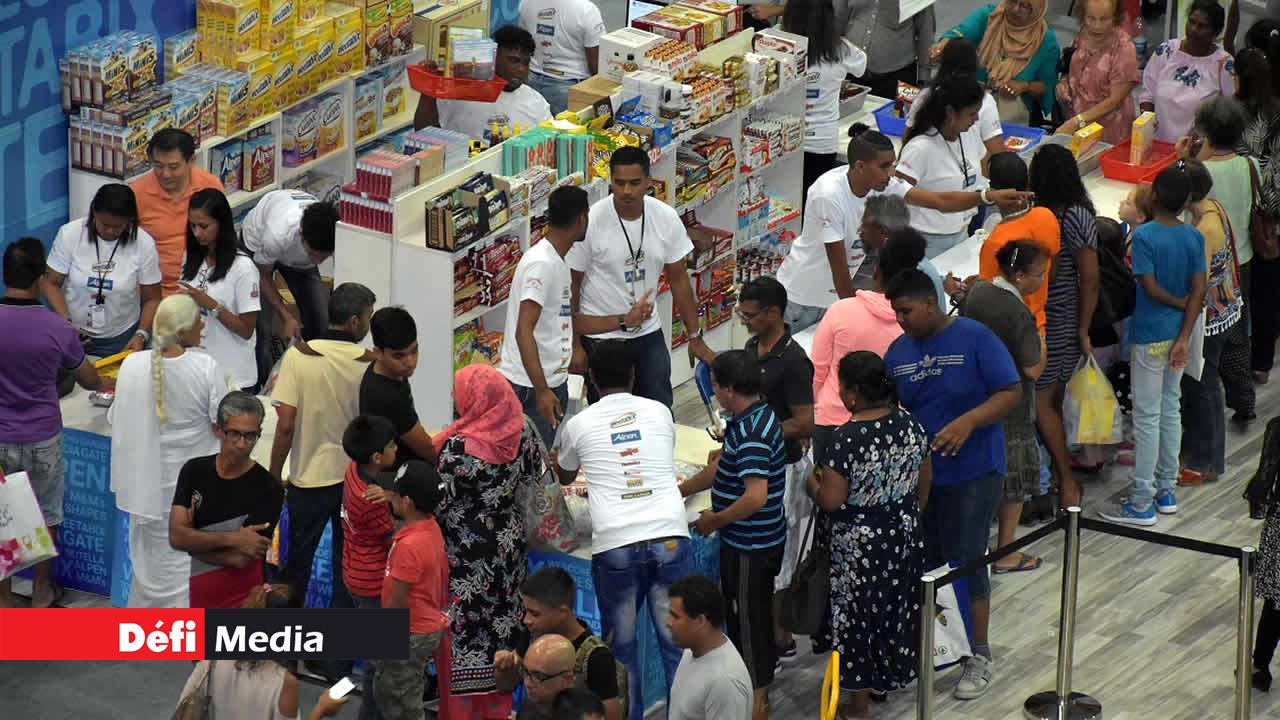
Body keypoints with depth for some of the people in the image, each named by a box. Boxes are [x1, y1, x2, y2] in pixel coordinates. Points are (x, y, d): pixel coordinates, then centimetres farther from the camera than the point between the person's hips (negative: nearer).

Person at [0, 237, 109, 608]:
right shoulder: (57, 329, -14)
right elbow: (86, 376, 4)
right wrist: (104, 384, 27)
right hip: (42, 439, 0)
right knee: (45, 515, 19)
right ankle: (42, 590, 33)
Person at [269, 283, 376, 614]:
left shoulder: (299, 356, -14)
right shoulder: (370, 363, -11)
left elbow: (285, 425, -15)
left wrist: (275, 476, -4)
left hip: (309, 478, -1)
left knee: (297, 563, 14)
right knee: (348, 565, 15)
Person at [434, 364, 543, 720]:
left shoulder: (457, 447, -23)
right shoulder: (523, 434, -7)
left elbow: (439, 500, -17)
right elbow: (533, 479, 7)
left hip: (465, 558, -6)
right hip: (507, 545, 6)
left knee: (461, 626, 6)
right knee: (501, 618, 16)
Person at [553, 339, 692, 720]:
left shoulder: (579, 425, 8)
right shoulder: (659, 413, 11)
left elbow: (564, 476, 30)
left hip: (614, 545, -1)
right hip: (669, 537, 1)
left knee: (622, 649, 13)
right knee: (678, 645, 8)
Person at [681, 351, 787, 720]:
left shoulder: (751, 433, -27)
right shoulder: (759, 416, 5)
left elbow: (755, 496, -34)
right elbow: (721, 468, 18)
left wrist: (716, 520, -19)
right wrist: (677, 492, 23)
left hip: (750, 547, -9)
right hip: (756, 541, 9)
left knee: (749, 618, 5)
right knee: (750, 613, 21)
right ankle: (759, 684, 35)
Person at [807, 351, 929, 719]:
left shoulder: (847, 438, -26)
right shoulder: (911, 426, -6)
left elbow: (831, 500, -23)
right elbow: (923, 485, 6)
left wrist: (811, 484, -2)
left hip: (857, 545, -6)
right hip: (904, 535, 6)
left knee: (856, 617, 7)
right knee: (896, 607, 23)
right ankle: (892, 676, 41)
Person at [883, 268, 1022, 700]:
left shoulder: (975, 339, -11)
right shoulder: (898, 352, 5)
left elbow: (1011, 392, -13)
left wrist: (969, 421, -26)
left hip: (971, 472, -5)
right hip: (917, 471, 5)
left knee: (966, 562, -2)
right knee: (926, 562, 13)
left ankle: (980, 658, 10)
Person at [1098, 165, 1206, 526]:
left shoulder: (1144, 236, -17)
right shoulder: (1194, 238, 0)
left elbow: (1149, 286, -20)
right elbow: (1199, 291, -4)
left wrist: (1178, 303, -2)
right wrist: (1183, 339, -6)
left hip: (1149, 337, -6)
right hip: (1177, 334, 6)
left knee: (1147, 417, -2)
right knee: (1171, 410, 17)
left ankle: (1142, 503, 1)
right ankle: (1166, 491, 25)